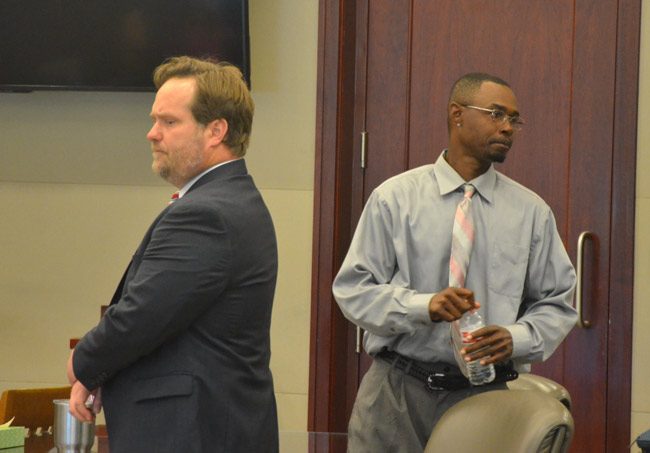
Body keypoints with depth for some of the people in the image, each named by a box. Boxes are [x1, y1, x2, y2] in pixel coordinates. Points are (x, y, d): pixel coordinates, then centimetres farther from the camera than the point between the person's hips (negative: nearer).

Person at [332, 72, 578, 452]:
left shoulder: (531, 212, 6)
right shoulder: (394, 198, 1)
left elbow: (557, 304, 8)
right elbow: (353, 290, -2)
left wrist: (516, 338, -13)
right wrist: (423, 306, -19)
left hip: (486, 394, 1)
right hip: (398, 391, -1)